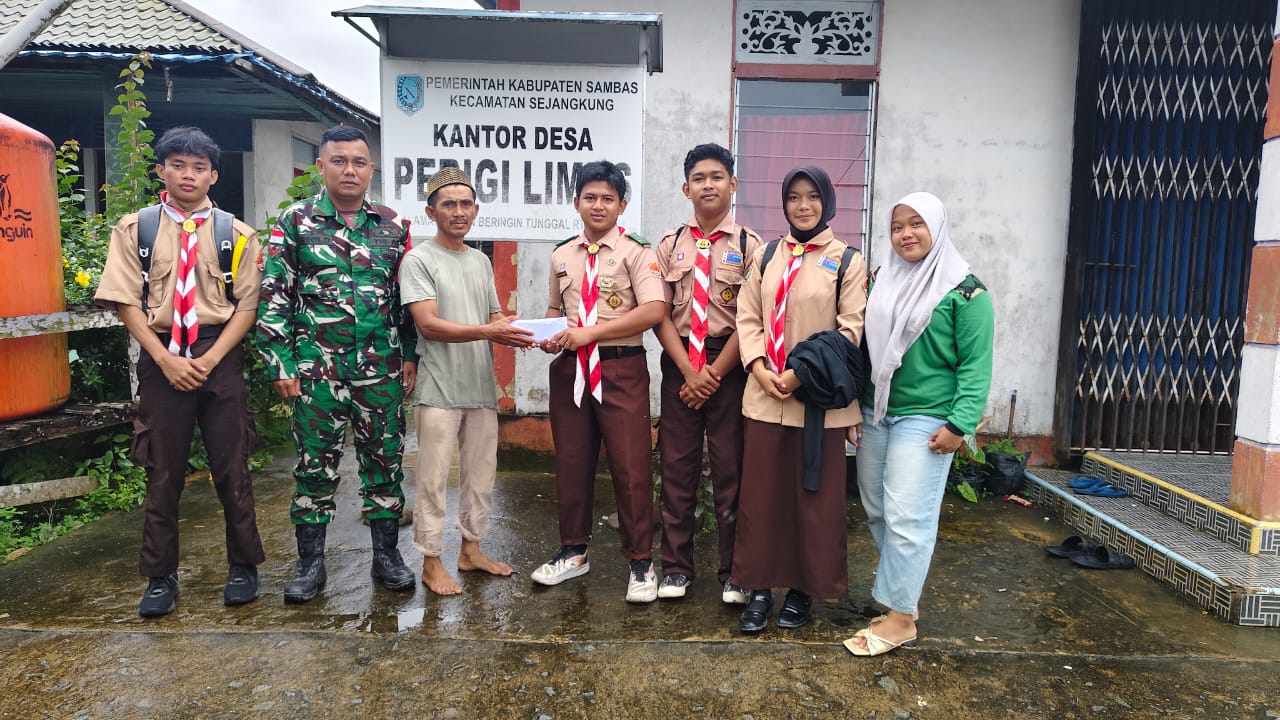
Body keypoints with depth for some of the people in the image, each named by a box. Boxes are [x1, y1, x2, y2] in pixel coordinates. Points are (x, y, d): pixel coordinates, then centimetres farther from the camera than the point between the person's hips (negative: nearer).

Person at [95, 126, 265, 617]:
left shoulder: (236, 234, 3)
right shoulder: (134, 229, 5)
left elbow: (247, 304, -1)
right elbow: (126, 302, -1)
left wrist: (209, 359, -11)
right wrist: (166, 359, -10)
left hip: (221, 358, 0)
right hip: (161, 359, 1)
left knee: (231, 467, 6)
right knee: (162, 471, 8)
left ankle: (243, 567, 22)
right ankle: (160, 577, 21)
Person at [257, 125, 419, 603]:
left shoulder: (392, 226, 7)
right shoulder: (295, 221, 1)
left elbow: (407, 296, 11)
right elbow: (273, 297, -1)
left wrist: (410, 355, 4)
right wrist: (280, 363, -7)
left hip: (382, 369, 2)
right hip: (316, 369, -2)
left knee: (385, 461, 8)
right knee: (315, 465, 6)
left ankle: (386, 554, 23)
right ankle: (310, 562, 20)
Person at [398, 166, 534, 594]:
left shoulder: (482, 262, 16)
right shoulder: (419, 260, -5)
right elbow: (428, 324, -15)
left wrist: (513, 332, -7)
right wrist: (487, 330, -25)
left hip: (482, 387, 7)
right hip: (439, 389, -6)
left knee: (481, 475, 13)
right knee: (434, 479, 0)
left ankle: (471, 550, 27)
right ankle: (431, 563, 12)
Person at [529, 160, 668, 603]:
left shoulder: (635, 252, -4)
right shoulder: (562, 256, 12)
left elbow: (654, 310, -16)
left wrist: (589, 332, -19)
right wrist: (549, 336, 0)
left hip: (621, 369, -5)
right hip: (569, 369, 5)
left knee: (630, 467, -2)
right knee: (571, 463, 12)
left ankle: (641, 563, 12)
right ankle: (574, 552, 28)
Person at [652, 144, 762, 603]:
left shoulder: (748, 246, -3)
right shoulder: (670, 245, 6)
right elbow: (660, 314, 2)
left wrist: (714, 373, -9)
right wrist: (689, 371, -8)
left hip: (730, 364, -2)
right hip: (678, 365, 3)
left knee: (730, 470, 5)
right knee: (676, 467, 8)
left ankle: (732, 573, 19)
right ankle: (676, 567, 22)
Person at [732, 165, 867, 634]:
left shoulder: (847, 261, 0)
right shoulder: (766, 256, 10)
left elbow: (851, 329, -6)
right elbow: (748, 318, 7)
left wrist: (802, 373, -14)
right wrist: (759, 368, -9)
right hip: (764, 395, 3)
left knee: (815, 495, 7)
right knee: (760, 493, 7)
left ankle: (804, 589, 24)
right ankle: (759, 588, 20)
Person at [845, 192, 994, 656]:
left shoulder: (964, 290, -6)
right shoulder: (881, 282, 11)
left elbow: (975, 364, -9)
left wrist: (959, 424, -16)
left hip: (924, 418, -6)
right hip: (874, 413, 7)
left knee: (908, 517, -7)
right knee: (877, 510, 12)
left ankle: (900, 617, 5)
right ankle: (903, 592, 29)